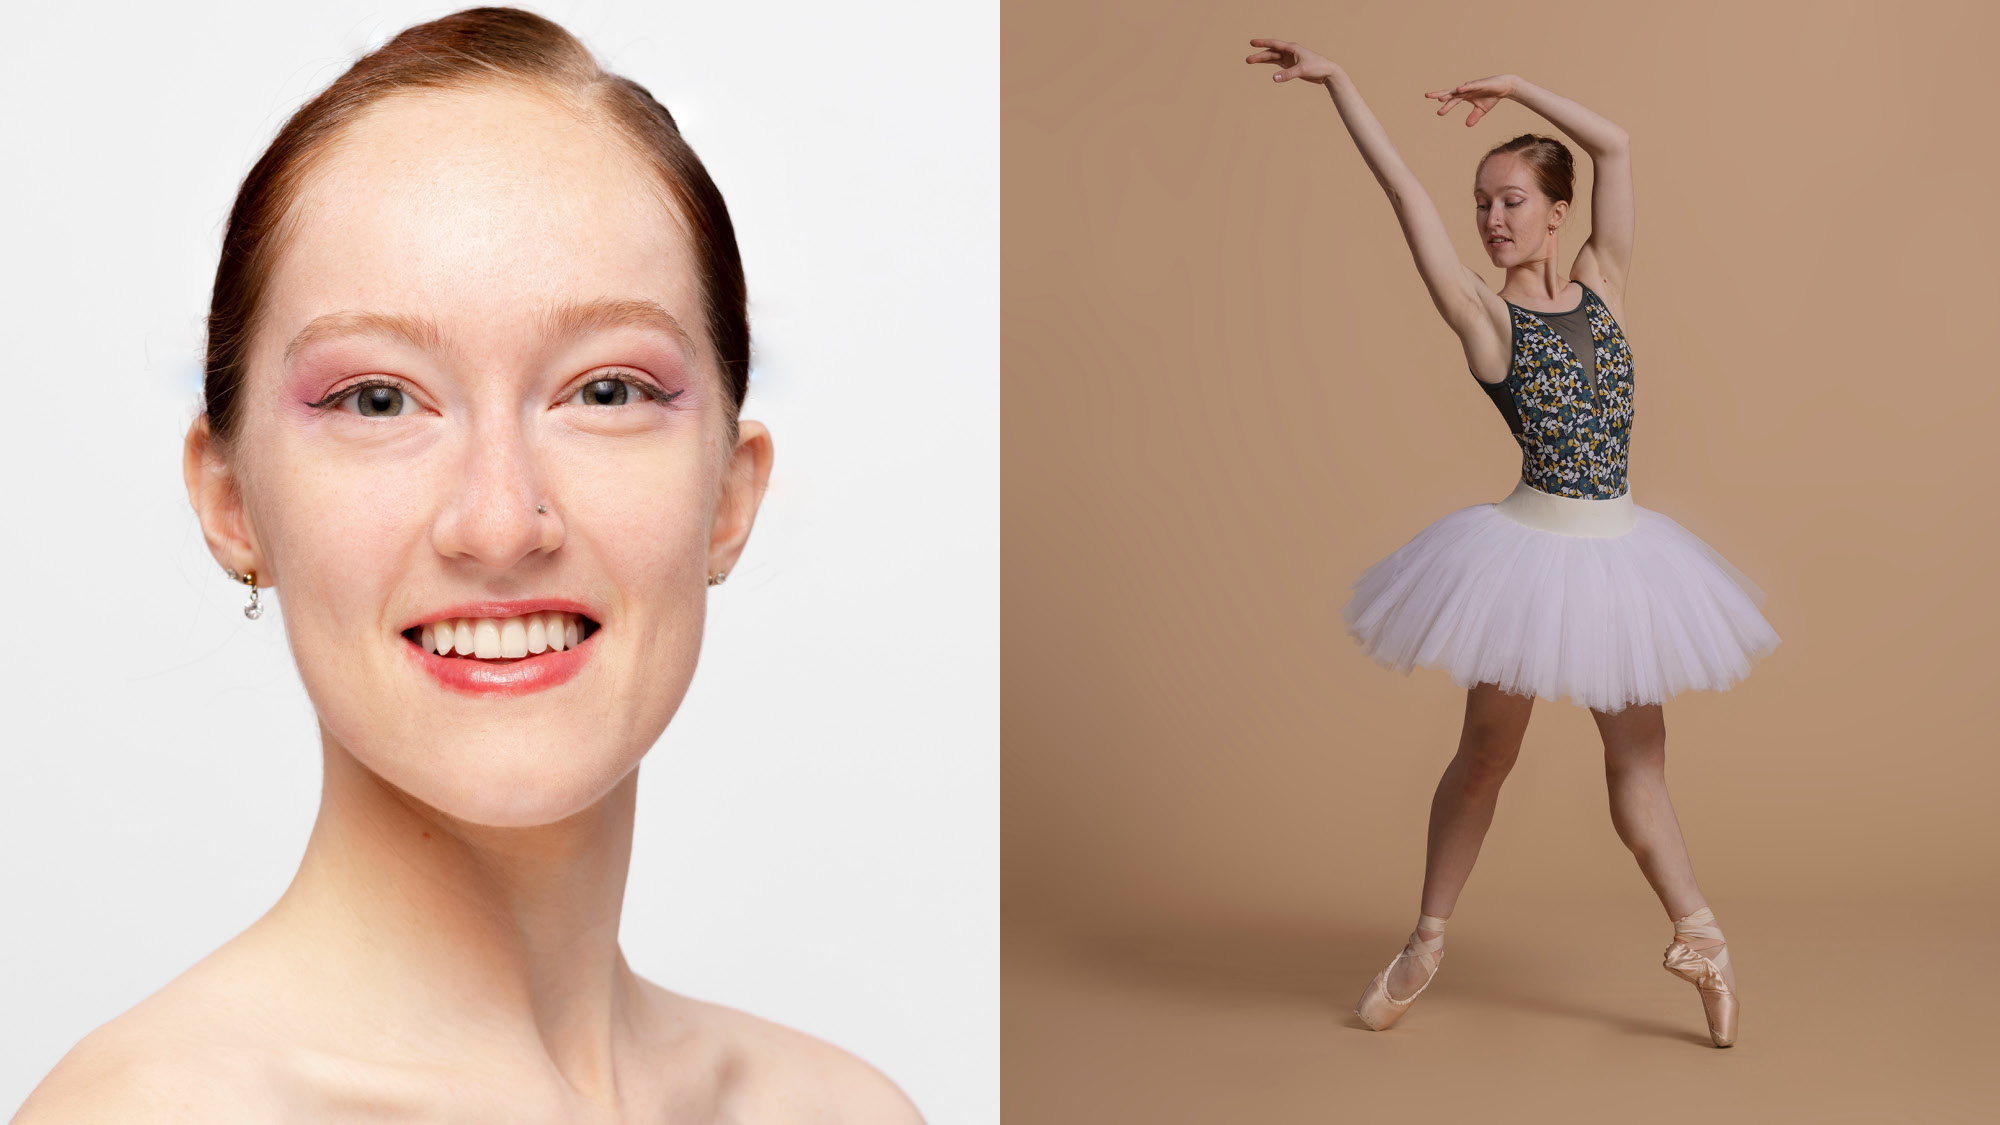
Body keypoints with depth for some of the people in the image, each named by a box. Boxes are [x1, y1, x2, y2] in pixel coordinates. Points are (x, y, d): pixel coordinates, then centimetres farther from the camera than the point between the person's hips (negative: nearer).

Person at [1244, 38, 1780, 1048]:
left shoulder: (1600, 284, 6)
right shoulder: (1483, 314, -5)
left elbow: (1615, 145, 2)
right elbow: (1401, 186, -10)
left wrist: (1515, 86, 4)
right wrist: (1335, 81, -13)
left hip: (1618, 549, 3)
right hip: (1532, 548, -3)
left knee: (1638, 753, 13)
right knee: (1486, 751, 8)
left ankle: (1697, 937, 20)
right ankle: (1427, 941, 22)